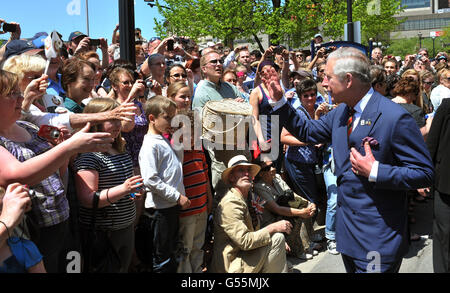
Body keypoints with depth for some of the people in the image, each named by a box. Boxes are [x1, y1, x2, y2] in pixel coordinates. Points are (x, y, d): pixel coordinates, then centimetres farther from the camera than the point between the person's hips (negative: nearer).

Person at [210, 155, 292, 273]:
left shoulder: (247, 199, 12)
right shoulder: (230, 203, -18)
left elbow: (254, 232, 18)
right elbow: (245, 241, -24)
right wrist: (273, 228, -18)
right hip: (232, 267, -10)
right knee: (277, 238, -17)